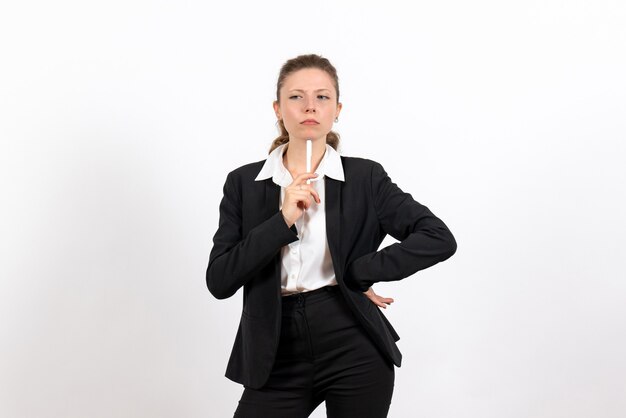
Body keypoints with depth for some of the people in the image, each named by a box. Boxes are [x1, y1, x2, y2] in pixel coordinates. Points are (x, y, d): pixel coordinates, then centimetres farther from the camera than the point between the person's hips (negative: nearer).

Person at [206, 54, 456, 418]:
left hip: (355, 349, -1)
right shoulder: (244, 183, 4)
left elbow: (439, 239, -7)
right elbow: (219, 281, -4)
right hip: (278, 357, 1)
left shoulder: (365, 178, -1)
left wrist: (356, 273, -11)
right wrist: (283, 219, -14)